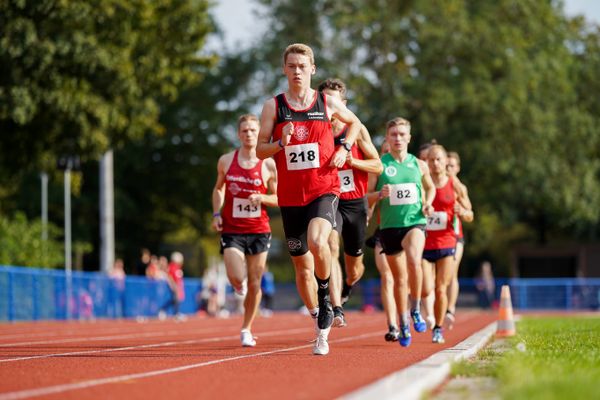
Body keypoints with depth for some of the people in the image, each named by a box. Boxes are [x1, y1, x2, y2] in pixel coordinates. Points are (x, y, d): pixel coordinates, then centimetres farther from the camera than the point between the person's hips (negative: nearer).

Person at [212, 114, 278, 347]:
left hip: (259, 231, 0)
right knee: (237, 279, -16)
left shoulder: (268, 165, -2)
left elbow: (278, 198, 4)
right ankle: (239, 285, 23)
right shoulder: (226, 161, 2)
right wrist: (216, 213, 3)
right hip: (232, 230, 0)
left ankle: (246, 329, 21)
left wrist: (261, 198, -16)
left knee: (255, 283, 4)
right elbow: (218, 188, 17)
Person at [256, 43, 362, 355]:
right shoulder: (273, 106, 3)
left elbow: (354, 122, 23)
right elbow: (260, 150, 3)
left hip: (324, 190, -2)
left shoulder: (328, 102, 4)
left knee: (317, 242, -31)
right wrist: (281, 143, -16)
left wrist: (344, 149, 6)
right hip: (290, 196, 2)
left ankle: (325, 295, -4)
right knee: (301, 265, 8)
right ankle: (321, 325, 24)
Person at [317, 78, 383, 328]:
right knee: (331, 247, -29)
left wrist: (353, 161, -17)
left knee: (354, 268, 12)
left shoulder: (357, 130, -2)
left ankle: (347, 288, 50)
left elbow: (378, 166, 0)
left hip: (355, 203, 1)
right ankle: (337, 310, -34)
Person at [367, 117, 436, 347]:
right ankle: (403, 325, 27)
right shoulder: (379, 165, 0)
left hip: (415, 222, 0)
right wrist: (380, 194, -18)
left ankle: (416, 310, -13)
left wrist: (428, 204, 4)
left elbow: (430, 187, 24)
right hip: (389, 225, 0)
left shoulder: (419, 165, 6)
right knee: (399, 278, 9)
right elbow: (366, 198, 3)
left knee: (414, 260, -30)